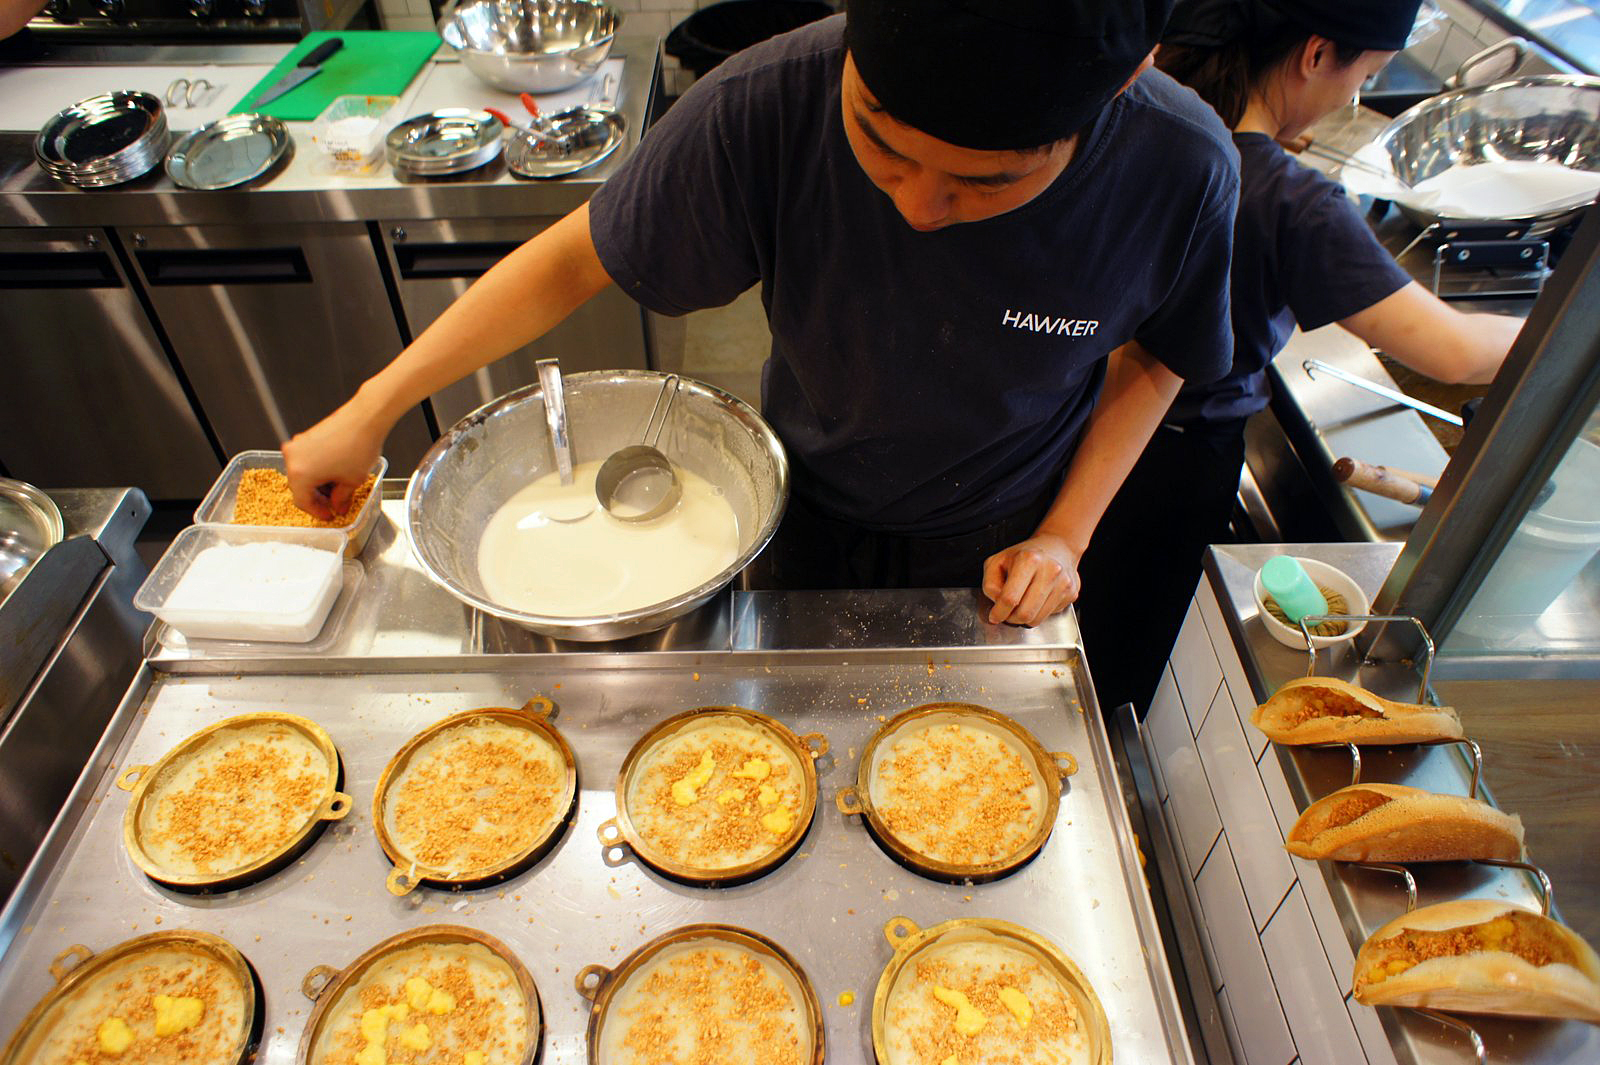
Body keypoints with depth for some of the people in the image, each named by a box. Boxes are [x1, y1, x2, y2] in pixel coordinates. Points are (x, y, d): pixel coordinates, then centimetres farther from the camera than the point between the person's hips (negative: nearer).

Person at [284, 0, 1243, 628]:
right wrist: (372, 409, -15)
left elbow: (1153, 358, -7)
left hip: (990, 544, 1)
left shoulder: (1182, 172, -28)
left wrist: (1064, 535, -12)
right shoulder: (770, 105, -33)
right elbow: (579, 255, -20)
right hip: (810, 519, 0)